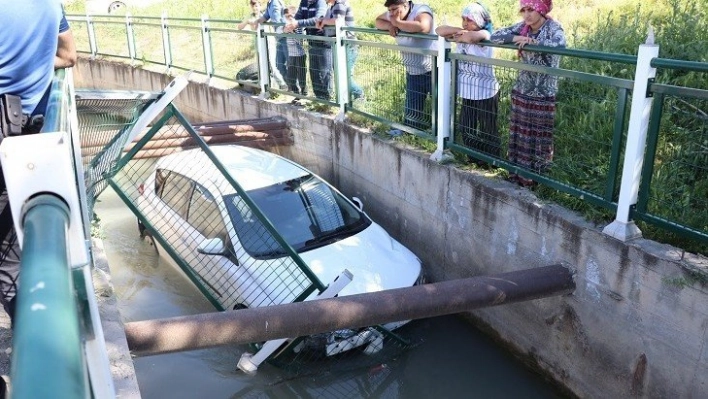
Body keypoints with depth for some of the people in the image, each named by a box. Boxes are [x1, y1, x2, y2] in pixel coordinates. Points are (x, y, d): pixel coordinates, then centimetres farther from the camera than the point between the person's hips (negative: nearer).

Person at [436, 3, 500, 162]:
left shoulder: (484, 35, -16)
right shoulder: (462, 34, 6)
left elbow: (470, 37, -38)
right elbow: (439, 30, 0)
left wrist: (454, 38, -17)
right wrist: (457, 30, -15)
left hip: (485, 93, -8)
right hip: (468, 92, 8)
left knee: (487, 130, 6)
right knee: (466, 128, 17)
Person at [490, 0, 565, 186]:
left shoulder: (553, 28, -11)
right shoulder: (523, 27, 3)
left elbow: (560, 46, -33)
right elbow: (495, 36, -2)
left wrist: (532, 41, -28)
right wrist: (515, 38, -17)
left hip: (542, 95, -5)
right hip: (521, 92, 5)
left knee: (539, 137, 3)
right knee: (519, 134, 11)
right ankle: (518, 173, 24)